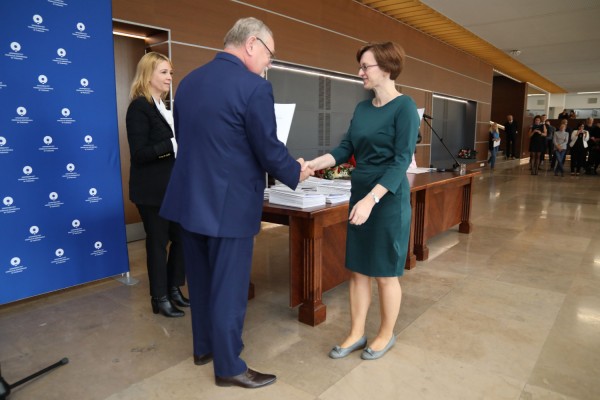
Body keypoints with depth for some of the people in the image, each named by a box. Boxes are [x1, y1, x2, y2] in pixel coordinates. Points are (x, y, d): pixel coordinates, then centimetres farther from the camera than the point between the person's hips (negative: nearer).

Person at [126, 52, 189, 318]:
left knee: (181, 237, 13)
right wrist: (174, 144, -27)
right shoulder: (139, 107, -12)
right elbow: (139, 153, -21)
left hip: (172, 188, 9)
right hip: (152, 190, -8)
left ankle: (174, 289, 30)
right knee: (158, 243, 2)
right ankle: (160, 299, 18)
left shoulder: (163, 107, 14)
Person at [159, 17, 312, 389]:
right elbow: (269, 149, -14)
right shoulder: (254, 87, -16)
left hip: (190, 198, 8)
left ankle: (204, 346, 40)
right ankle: (229, 367, 23)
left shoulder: (189, 80, 8)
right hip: (229, 203, -7)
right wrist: (296, 172, 5)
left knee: (200, 280, 21)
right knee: (229, 287, 6)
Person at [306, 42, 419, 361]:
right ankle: (356, 334, 27)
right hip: (359, 195, 7)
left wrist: (371, 199, -27)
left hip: (388, 200, -7)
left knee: (385, 273, 7)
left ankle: (386, 335, 28)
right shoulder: (362, 108, 10)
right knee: (357, 270, 12)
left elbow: (402, 160, -18)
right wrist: (312, 164, -7)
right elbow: (346, 148, 8)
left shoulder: (404, 107, -12)